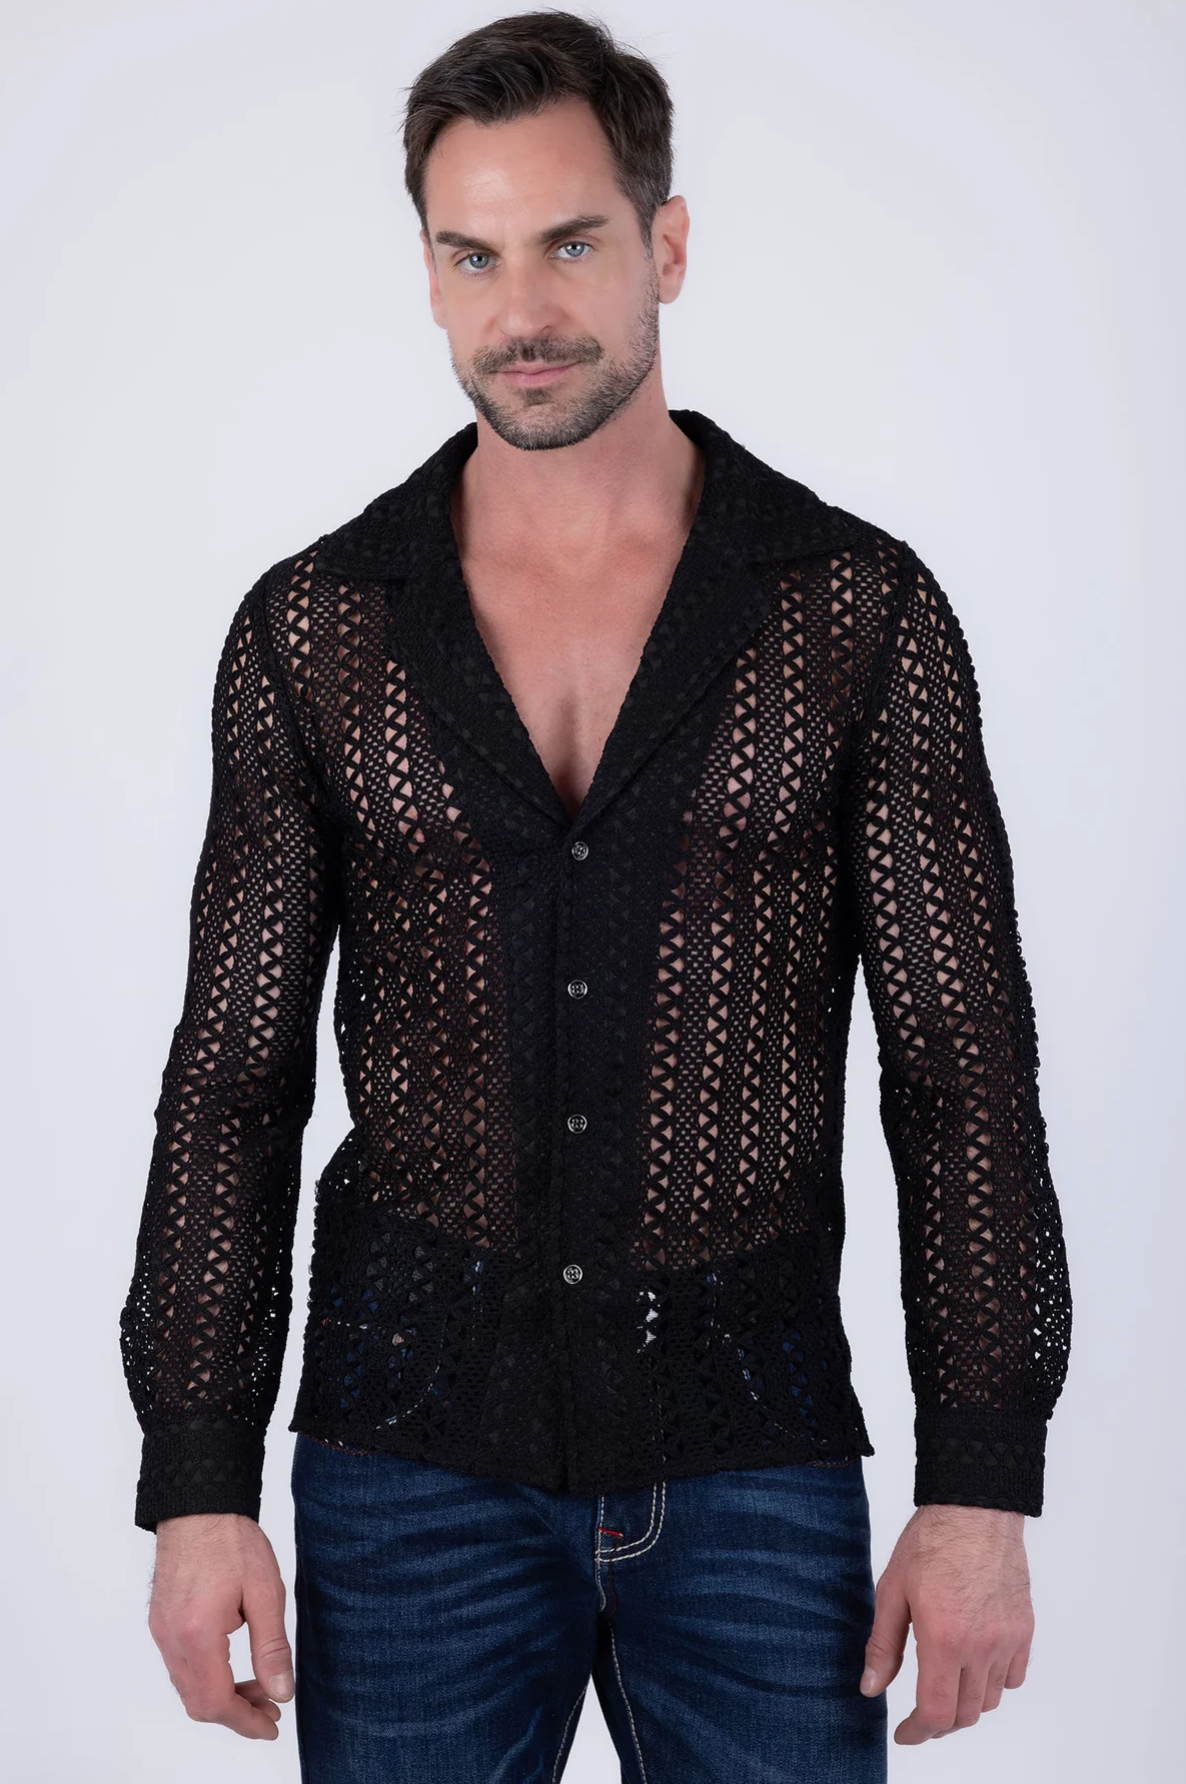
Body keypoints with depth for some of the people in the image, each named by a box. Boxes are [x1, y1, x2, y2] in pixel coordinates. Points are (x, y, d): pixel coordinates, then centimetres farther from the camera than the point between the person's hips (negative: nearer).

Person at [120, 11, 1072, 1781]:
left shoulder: (860, 608, -2)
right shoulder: (313, 626, 1)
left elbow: (961, 1066, -3)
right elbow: (234, 1075, 2)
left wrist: (983, 1490, -8)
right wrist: (197, 1485, -3)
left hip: (752, 1442, 0)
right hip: (415, 1436, 1)